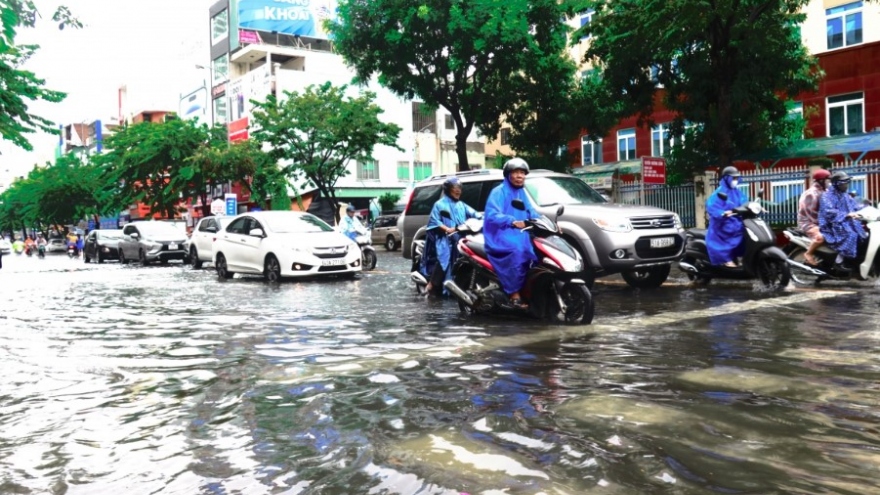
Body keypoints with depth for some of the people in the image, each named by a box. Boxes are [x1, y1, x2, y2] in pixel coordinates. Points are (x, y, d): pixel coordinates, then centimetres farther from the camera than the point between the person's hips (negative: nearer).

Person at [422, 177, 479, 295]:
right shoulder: (440, 204, 8)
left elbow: (473, 214, 9)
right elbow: (434, 221, -3)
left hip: (460, 238, 5)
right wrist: (447, 229, -18)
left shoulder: (462, 205, 23)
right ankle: (431, 284, -24)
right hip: (444, 238, -5)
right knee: (444, 257, -28)